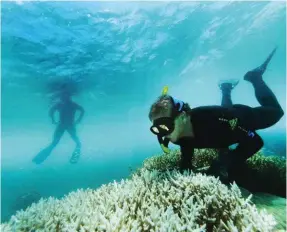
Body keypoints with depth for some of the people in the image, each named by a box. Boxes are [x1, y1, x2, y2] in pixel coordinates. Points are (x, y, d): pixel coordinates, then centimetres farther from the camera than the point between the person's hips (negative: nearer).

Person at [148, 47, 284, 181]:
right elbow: (186, 160, -9)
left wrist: (227, 166, -50)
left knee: (275, 112, 28)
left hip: (245, 117, -4)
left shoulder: (213, 118, -50)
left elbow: (255, 141, -42)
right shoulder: (181, 137, -30)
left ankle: (255, 77, 34)